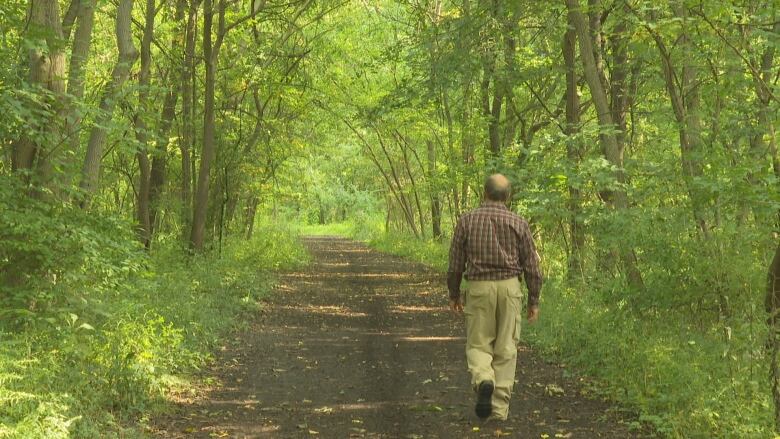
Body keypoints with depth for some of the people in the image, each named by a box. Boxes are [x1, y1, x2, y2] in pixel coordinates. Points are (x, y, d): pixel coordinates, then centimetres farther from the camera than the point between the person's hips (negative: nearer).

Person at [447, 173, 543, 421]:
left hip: (478, 288, 0)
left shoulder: (467, 221, 0)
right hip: (509, 288, 1)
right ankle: (499, 408, 6)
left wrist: (454, 294, 15)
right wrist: (534, 301, 9)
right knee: (506, 349, 7)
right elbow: (531, 265, 1)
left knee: (478, 345, 10)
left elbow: (455, 263, 2)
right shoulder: (518, 223, 0)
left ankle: (483, 381, -19)